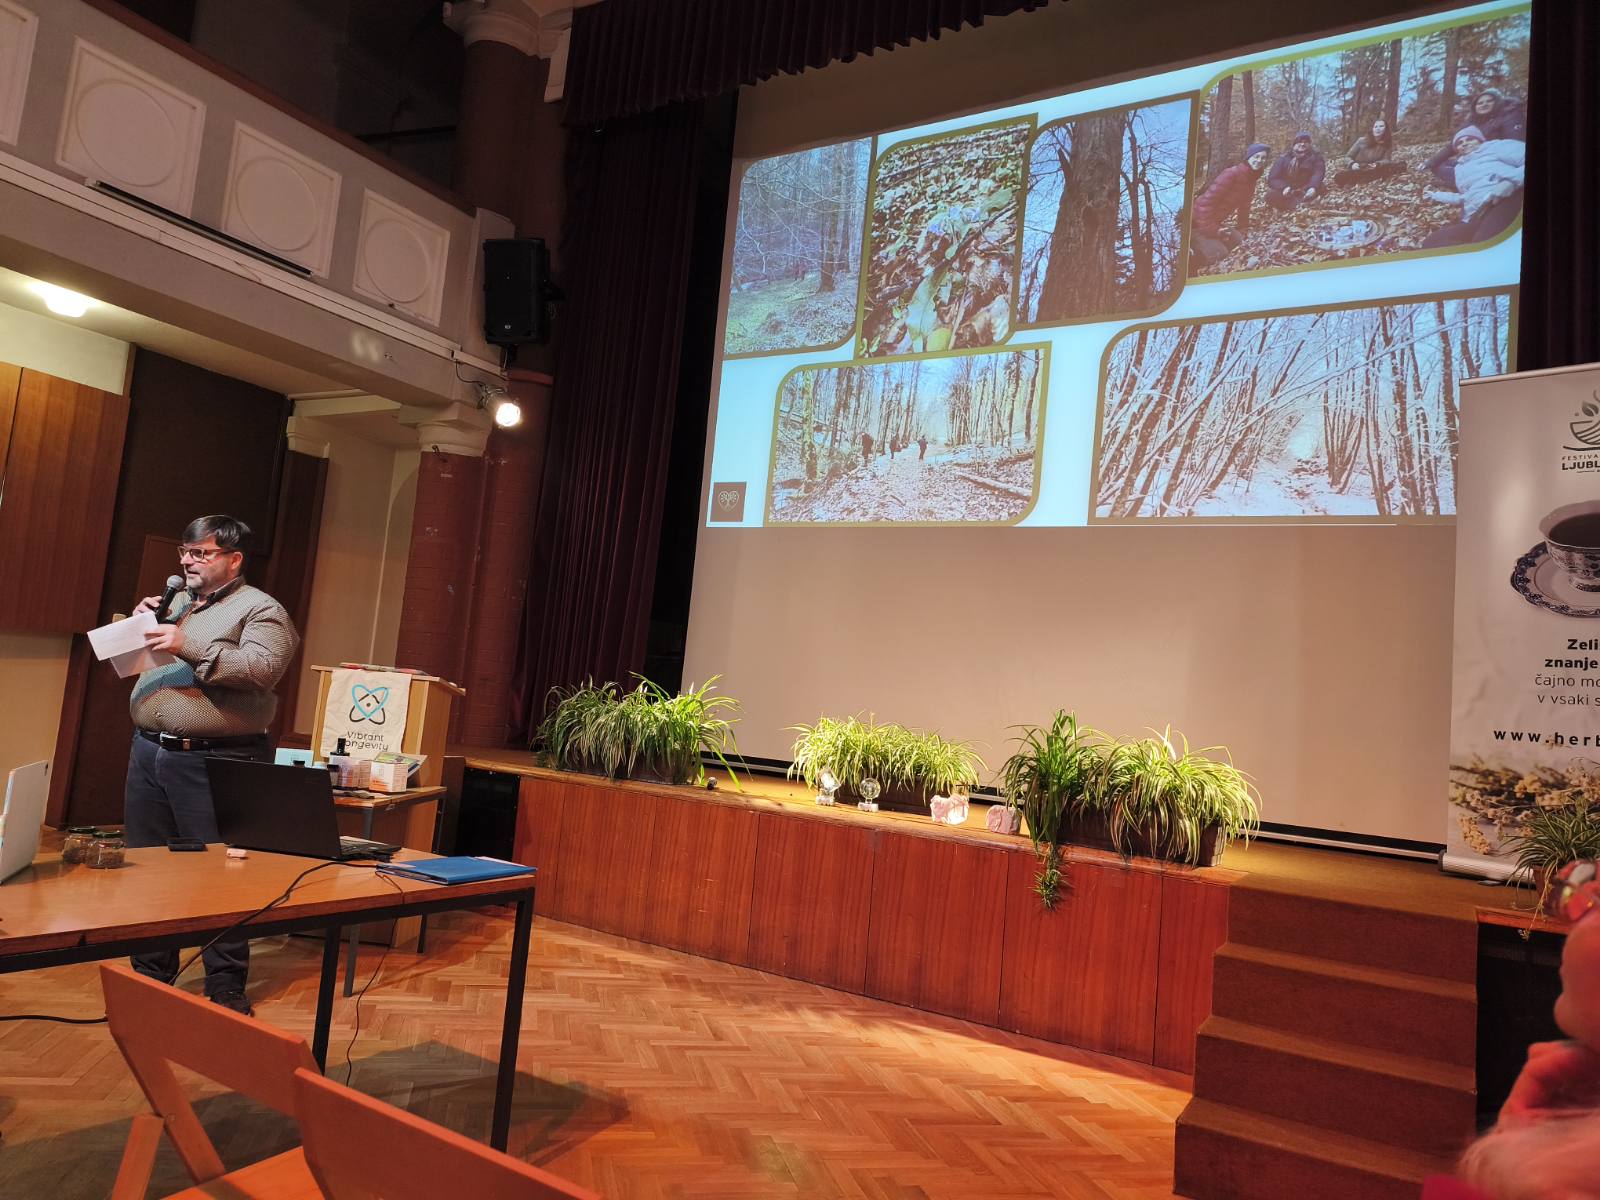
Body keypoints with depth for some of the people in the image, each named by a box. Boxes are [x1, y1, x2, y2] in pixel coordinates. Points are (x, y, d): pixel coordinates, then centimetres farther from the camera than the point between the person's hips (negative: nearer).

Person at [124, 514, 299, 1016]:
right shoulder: (174, 602, 18)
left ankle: (226, 989, 10)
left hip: (212, 762, -7)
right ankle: (150, 978, 29)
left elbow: (261, 669, -21)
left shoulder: (260, 610, -5)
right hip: (148, 750, 8)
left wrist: (188, 646, -24)